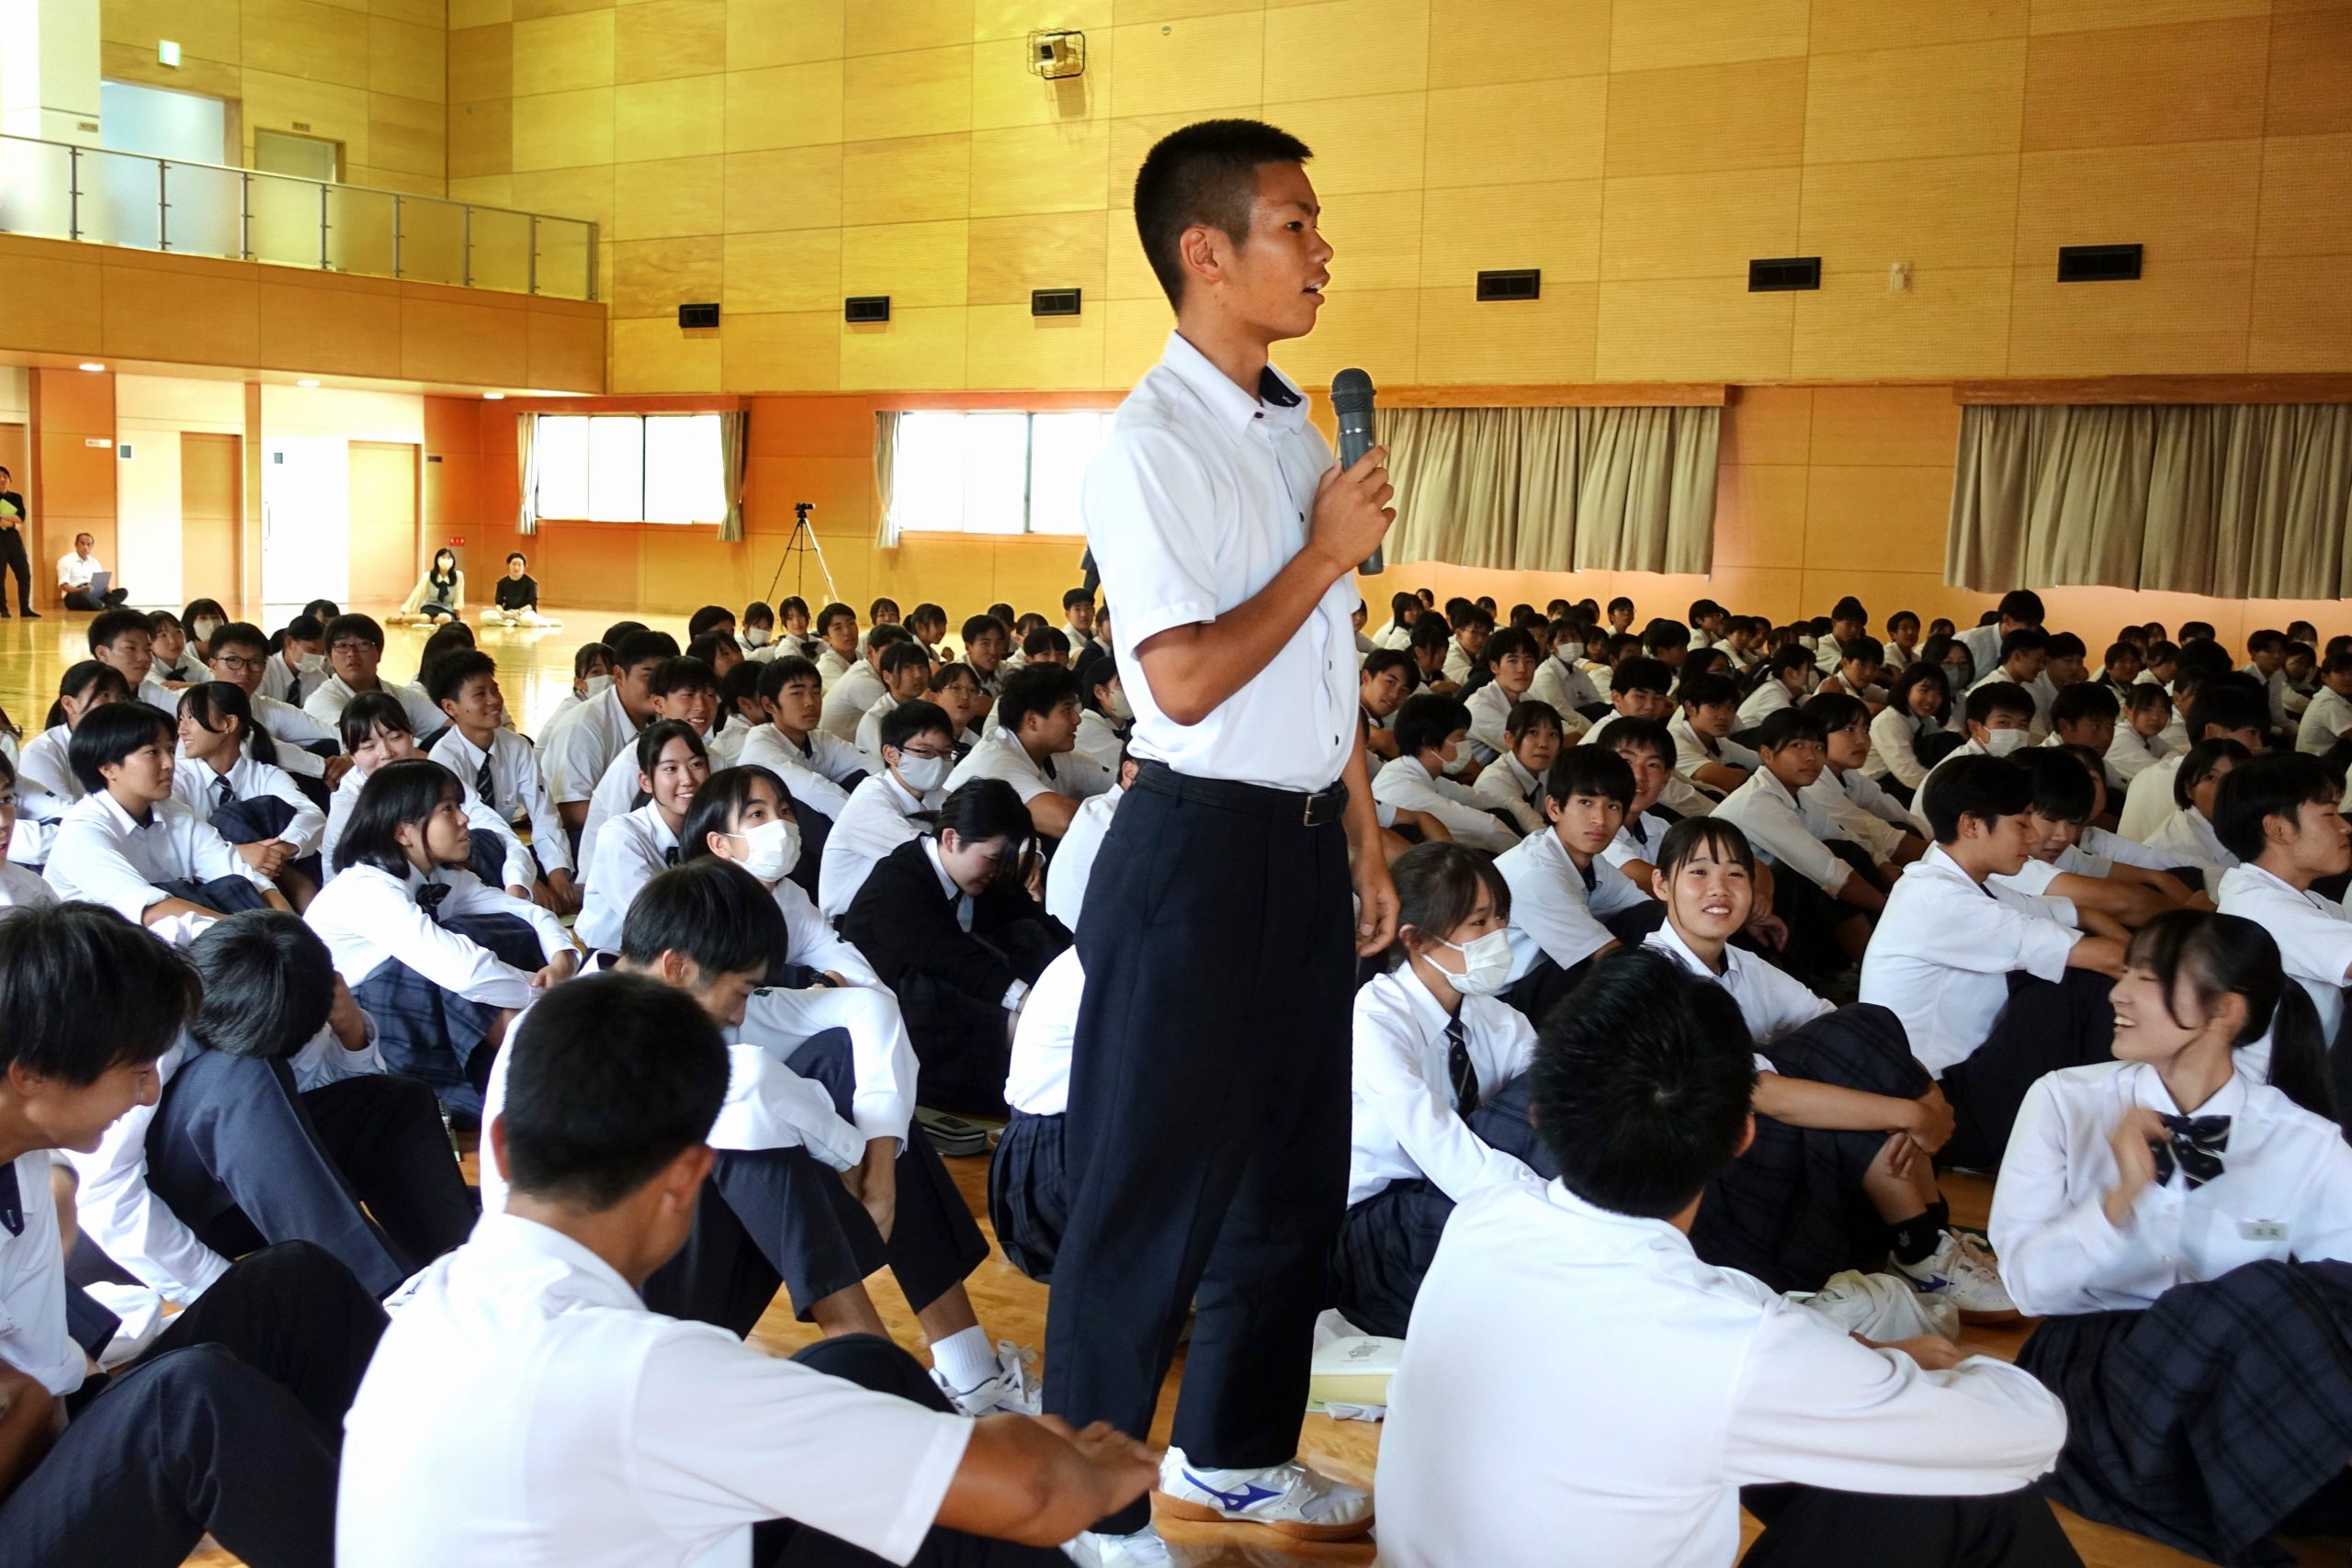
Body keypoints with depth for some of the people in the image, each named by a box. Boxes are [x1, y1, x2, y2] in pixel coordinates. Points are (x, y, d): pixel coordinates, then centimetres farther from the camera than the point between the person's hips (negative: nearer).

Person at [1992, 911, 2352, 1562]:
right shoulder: (2065, 1102, 0)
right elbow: (2029, 1282, -7)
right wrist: (2122, 1195, -22)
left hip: (2253, 1388, 2)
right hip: (2095, 1376, -1)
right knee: (2262, 1295, -30)